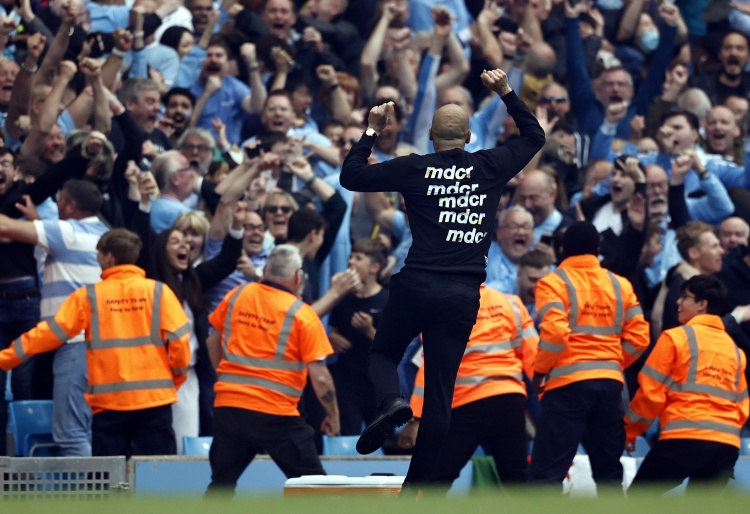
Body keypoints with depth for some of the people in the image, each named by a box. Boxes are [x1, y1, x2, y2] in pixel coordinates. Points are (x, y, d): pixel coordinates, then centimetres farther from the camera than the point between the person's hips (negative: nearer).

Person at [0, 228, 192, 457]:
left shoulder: (89, 296, 0)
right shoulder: (158, 292, 0)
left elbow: (51, 333, 0)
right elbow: (179, 341, -5)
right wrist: (175, 379, 13)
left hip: (109, 403, 0)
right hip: (154, 398, 0)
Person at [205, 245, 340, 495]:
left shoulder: (236, 296, 5)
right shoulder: (302, 314, -7)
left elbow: (213, 341, 19)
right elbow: (319, 377, -9)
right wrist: (333, 415, 5)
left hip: (228, 406, 4)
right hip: (276, 415, -4)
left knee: (221, 484, 15)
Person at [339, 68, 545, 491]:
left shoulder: (415, 169, 0)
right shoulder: (489, 167, 4)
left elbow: (351, 175, 7)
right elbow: (535, 137, 21)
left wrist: (373, 131, 16)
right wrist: (507, 94, 24)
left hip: (416, 286, -2)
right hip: (463, 294, 2)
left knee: (383, 355, 21)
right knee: (440, 393, 6)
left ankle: (391, 400, -15)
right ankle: (416, 486, 6)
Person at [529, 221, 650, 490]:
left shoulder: (554, 283, -2)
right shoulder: (620, 285, 12)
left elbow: (554, 333, -15)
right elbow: (639, 337, 7)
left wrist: (540, 370, -1)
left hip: (569, 383, -5)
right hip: (610, 383, 5)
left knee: (547, 471, -7)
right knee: (608, 471, 14)